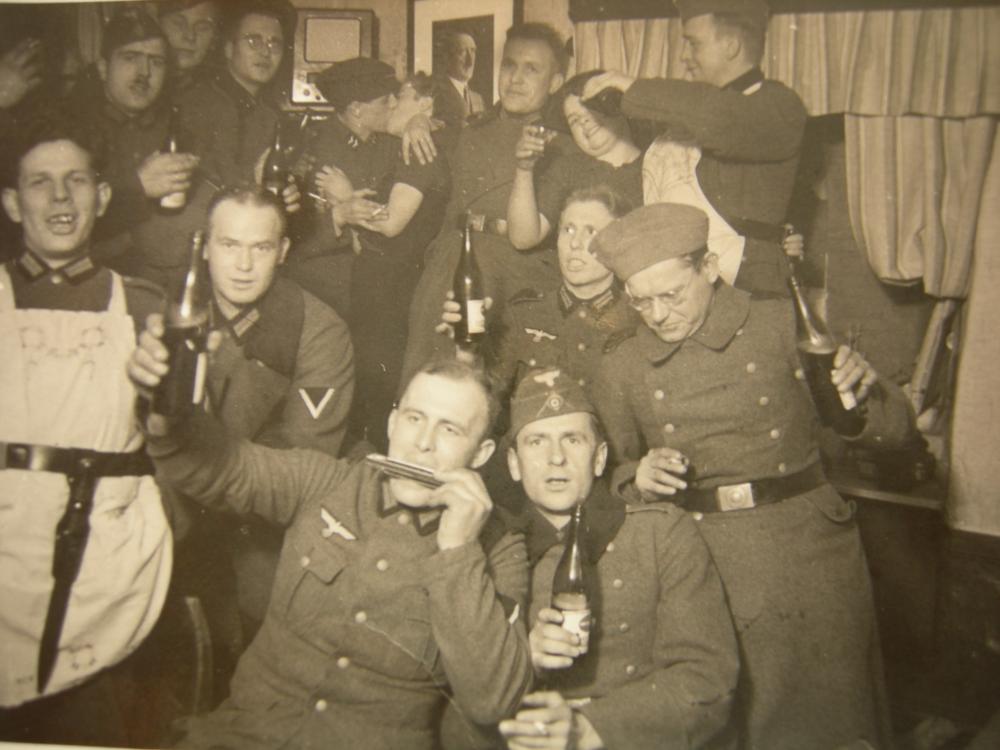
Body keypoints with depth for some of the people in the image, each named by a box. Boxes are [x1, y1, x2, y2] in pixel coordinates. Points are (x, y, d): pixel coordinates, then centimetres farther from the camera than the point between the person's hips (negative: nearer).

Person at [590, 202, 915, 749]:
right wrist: (637, 477, -6)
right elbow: (608, 477, 15)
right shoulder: (621, 370, 6)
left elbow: (894, 431, 5)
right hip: (706, 570, 1)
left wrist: (864, 389, -16)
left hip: (810, 552, 0)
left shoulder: (783, 325, 1)